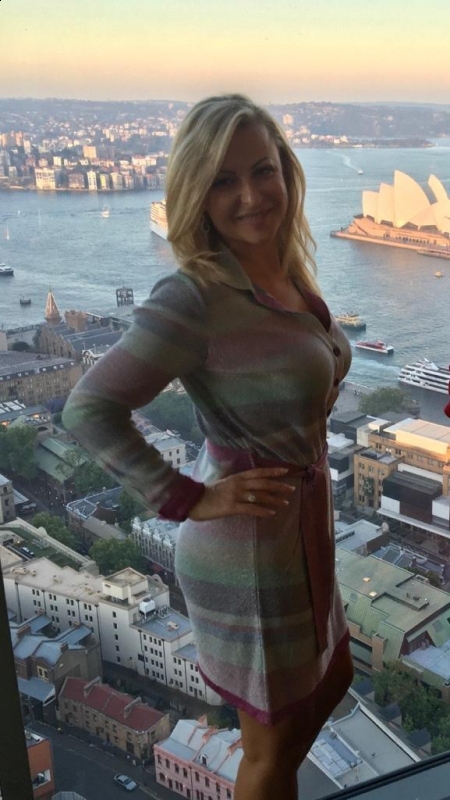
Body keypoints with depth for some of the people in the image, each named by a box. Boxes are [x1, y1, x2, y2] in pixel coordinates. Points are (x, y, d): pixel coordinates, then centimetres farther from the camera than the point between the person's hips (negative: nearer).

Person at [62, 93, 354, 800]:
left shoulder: (290, 273, -1)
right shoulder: (194, 298, -27)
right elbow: (89, 408, -28)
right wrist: (188, 500, -24)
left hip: (304, 530, 9)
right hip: (250, 553, -9)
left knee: (331, 679, 31)